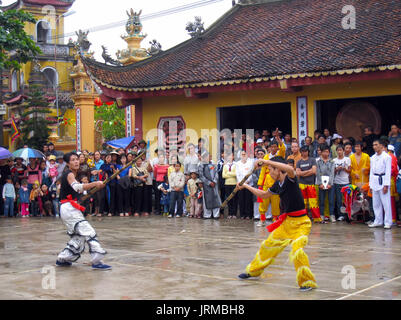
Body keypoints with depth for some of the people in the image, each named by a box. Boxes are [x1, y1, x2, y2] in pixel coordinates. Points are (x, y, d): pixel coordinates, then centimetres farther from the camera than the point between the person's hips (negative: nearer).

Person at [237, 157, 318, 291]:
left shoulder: (290, 179, -16)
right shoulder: (278, 184, 6)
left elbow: (290, 169, -41)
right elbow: (264, 194, 24)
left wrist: (267, 162, -38)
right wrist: (246, 186, 27)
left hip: (301, 222, -8)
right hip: (287, 221, 8)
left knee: (297, 250, -26)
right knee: (268, 244, 17)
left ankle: (307, 282, -8)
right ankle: (253, 270, 39)